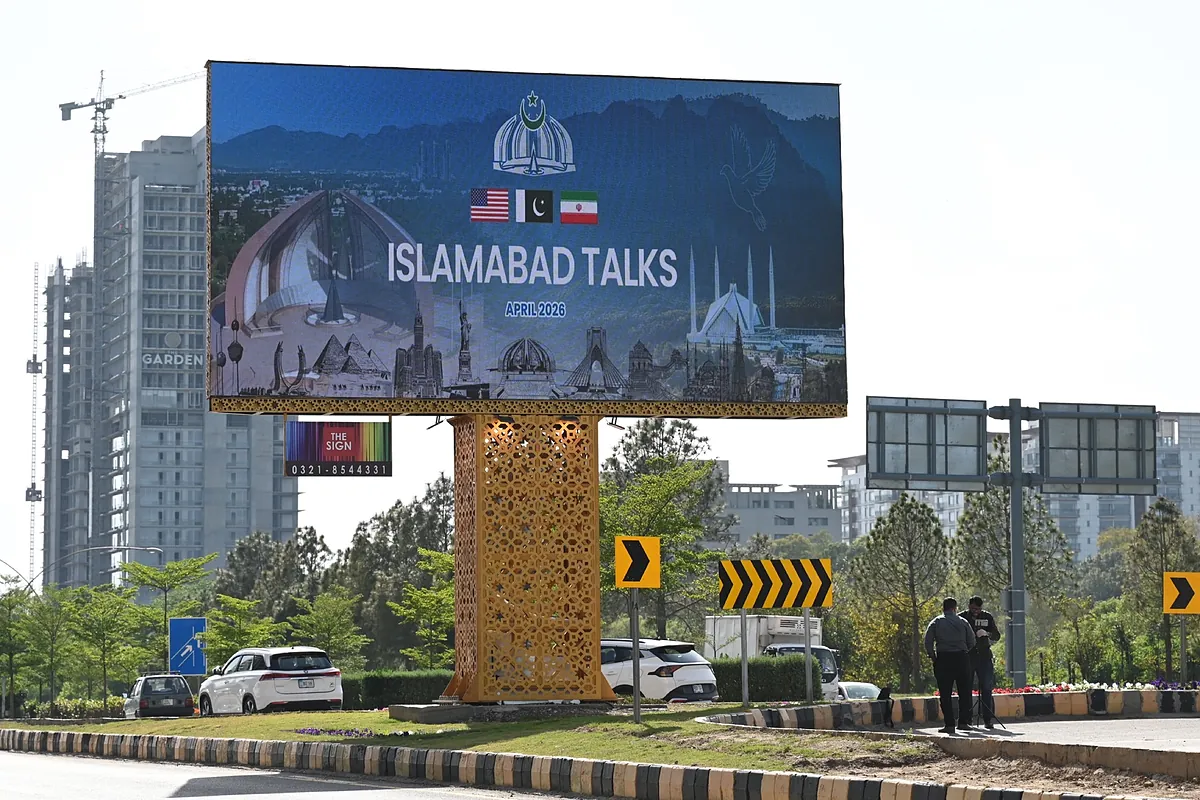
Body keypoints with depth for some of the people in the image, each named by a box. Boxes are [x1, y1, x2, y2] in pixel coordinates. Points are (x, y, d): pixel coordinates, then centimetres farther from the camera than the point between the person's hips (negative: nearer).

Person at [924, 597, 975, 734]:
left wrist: (933, 657, 5)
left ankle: (949, 724, -4)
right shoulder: (962, 622, 7)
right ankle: (963, 721, 4)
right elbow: (972, 642, 5)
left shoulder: (936, 622, 4)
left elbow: (927, 642, -5)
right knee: (964, 691, 9)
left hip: (943, 659, -1)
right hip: (961, 658, 1)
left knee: (945, 694, 1)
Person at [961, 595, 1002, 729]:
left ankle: (988, 720, -1)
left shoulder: (987, 617, 9)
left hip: (984, 657, 1)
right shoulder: (962, 617, 4)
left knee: (986, 688, -4)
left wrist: (987, 634, -13)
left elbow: (997, 636, 7)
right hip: (967, 657, -1)